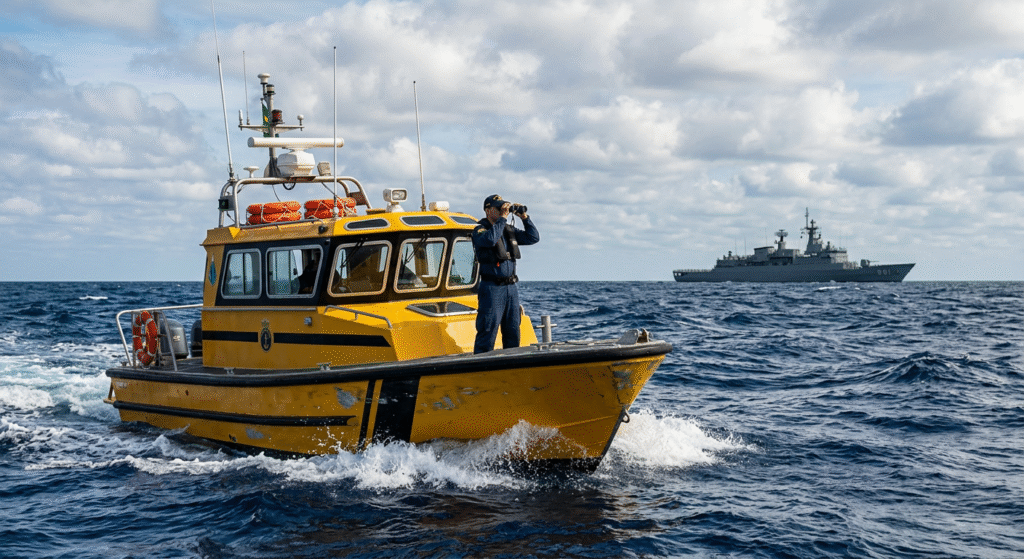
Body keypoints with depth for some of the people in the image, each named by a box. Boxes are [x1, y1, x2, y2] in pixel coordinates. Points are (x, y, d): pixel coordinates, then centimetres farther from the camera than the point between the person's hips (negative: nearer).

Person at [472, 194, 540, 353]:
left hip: (511, 287, 7)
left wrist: (524, 217, 4)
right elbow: (490, 239, -26)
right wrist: (503, 218, -18)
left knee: (513, 334, 10)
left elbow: (533, 238, 13)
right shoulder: (480, 231, -4)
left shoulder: (509, 230, 16)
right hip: (492, 288, -7)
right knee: (487, 332, -9)